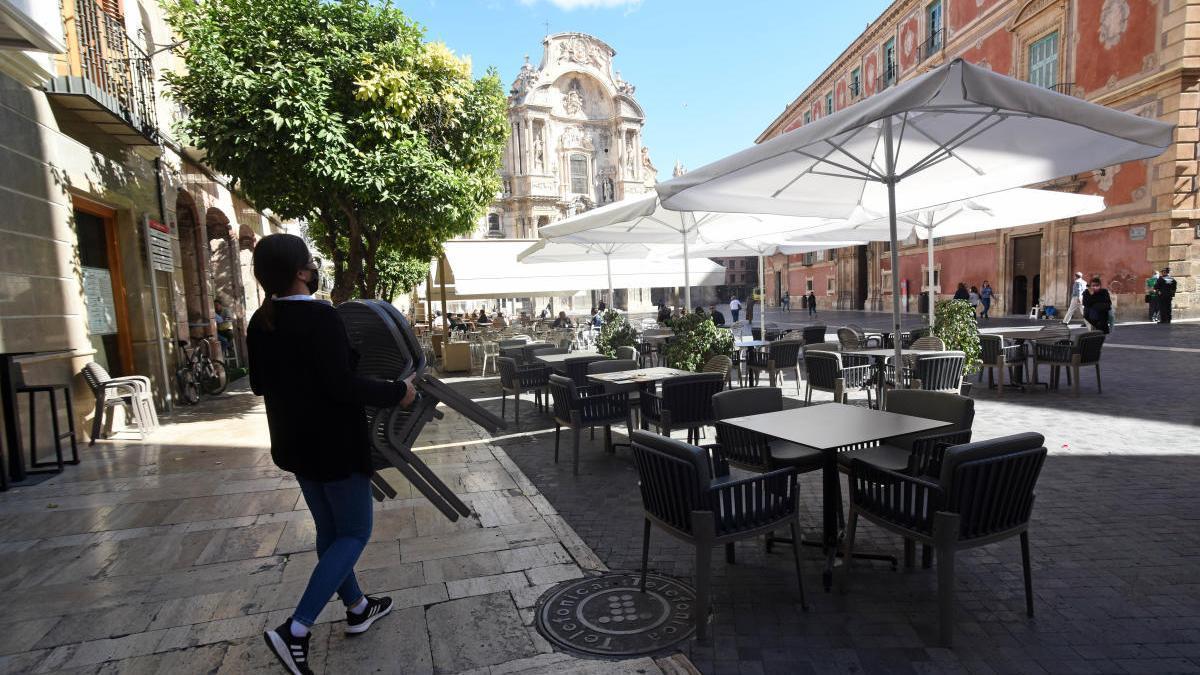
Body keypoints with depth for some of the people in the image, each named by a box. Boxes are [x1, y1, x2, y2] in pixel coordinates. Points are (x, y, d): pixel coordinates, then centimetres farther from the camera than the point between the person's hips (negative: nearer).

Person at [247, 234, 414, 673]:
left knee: (330, 529, 19)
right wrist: (397, 392, -16)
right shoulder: (321, 316, -22)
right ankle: (294, 630, 2)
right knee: (354, 534, 6)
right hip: (334, 443, -8)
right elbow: (342, 386, -26)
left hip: (295, 442, 9)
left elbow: (259, 384, 12)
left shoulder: (260, 322, 3)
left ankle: (357, 608, 35)